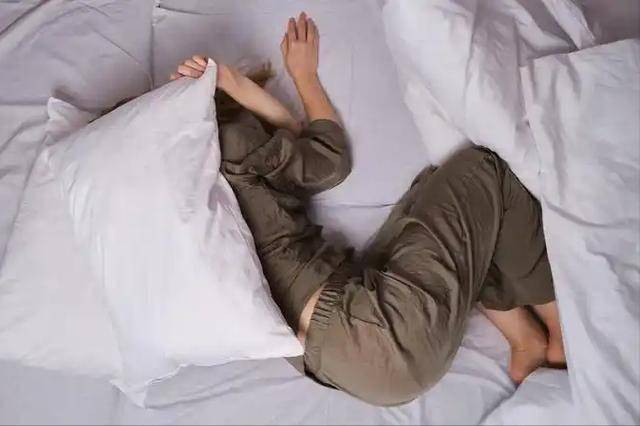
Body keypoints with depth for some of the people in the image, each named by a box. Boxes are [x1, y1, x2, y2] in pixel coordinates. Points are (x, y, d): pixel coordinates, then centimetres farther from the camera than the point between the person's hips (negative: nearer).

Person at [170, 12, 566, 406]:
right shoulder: (227, 150, -9)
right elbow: (331, 155, 5)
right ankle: (563, 335, 14)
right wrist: (304, 73, 18)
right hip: (390, 331, -9)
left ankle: (529, 343, 16)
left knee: (437, 184, 19)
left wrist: (232, 82, 10)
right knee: (482, 168, 5)